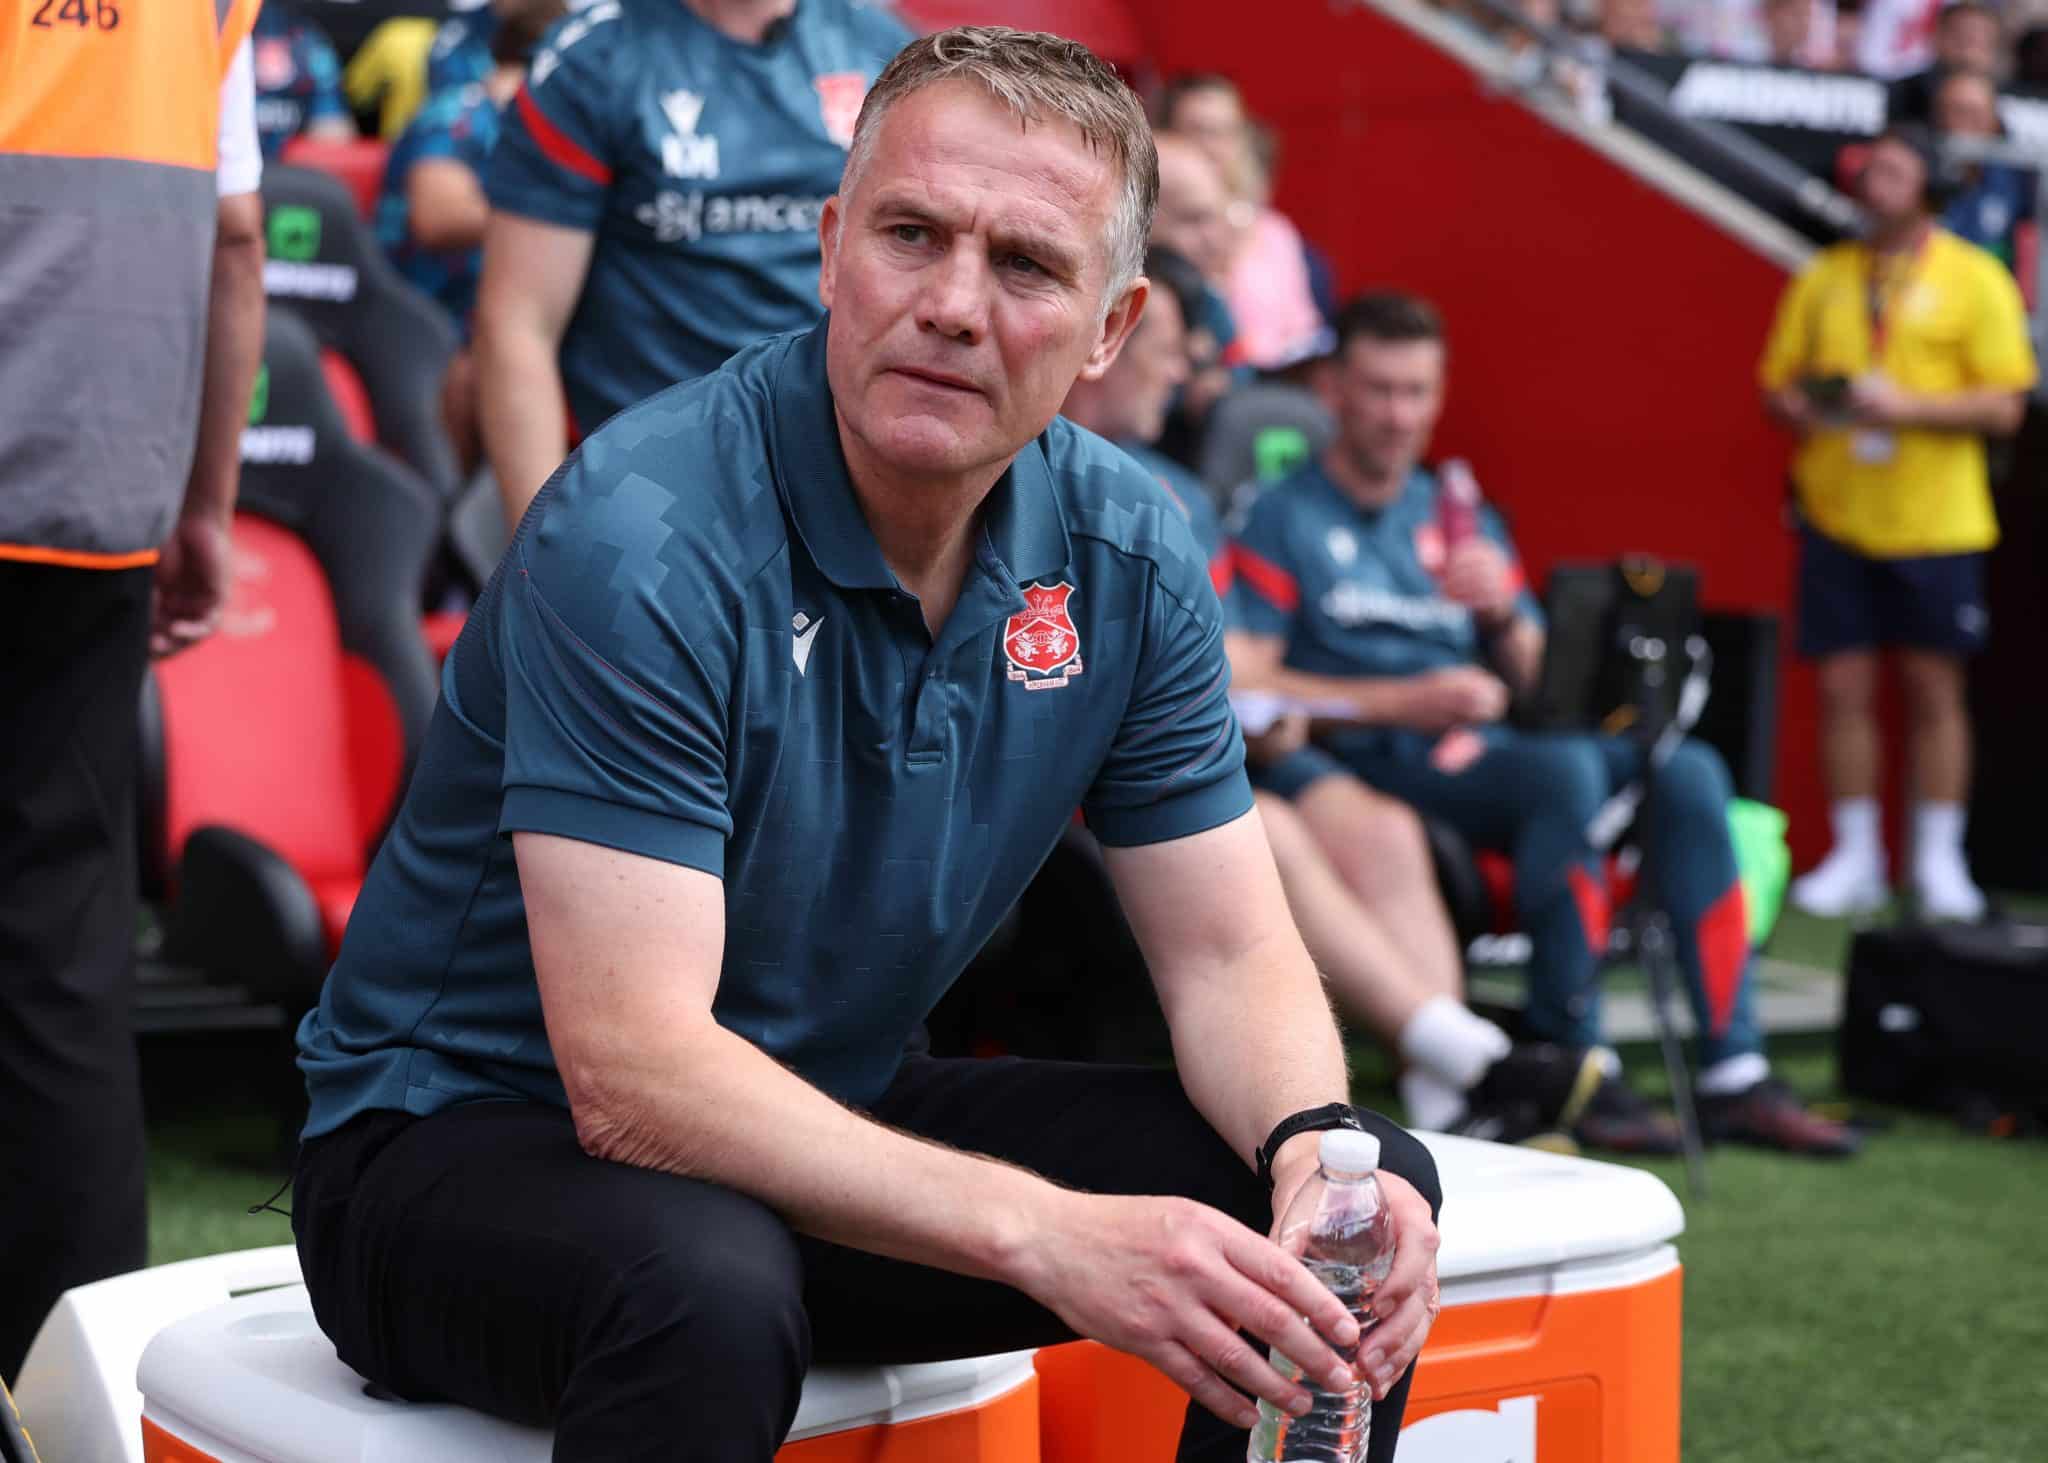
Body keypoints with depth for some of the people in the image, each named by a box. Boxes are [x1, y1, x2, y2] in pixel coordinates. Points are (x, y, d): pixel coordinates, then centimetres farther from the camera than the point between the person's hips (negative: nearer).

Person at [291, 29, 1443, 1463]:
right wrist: (1046, 1236, -40)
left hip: (839, 1127, 6)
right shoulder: (644, 539, -26)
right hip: (468, 1137, -6)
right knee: (706, 1291, -40)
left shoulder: (1127, 553, -5)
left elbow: (1230, 952, -1)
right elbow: (633, 1073, -32)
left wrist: (1317, 1150, -24)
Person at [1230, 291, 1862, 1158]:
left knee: (1686, 769, -17)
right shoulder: (1283, 521, 5)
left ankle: (1733, 1075, -20)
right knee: (1565, 769, -33)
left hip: (1486, 744, 6)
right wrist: (1407, 702, -14)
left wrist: (1502, 612, -4)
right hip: (1373, 757, -6)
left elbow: (1535, 685, 18)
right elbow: (1241, 681, -9)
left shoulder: (1463, 521, 24)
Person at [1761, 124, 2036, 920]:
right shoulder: (1824, 277, 10)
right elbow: (1777, 384, 13)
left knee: (1934, 689, 3)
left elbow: (2004, 406, -7)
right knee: (1843, 687, 2)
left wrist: (1903, 407, -19)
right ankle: (1854, 858, 13)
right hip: (1837, 517, 3)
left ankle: (1939, 861, 13)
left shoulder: (1975, 279, -2)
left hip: (1936, 522, -3)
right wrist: (1802, 409, -10)